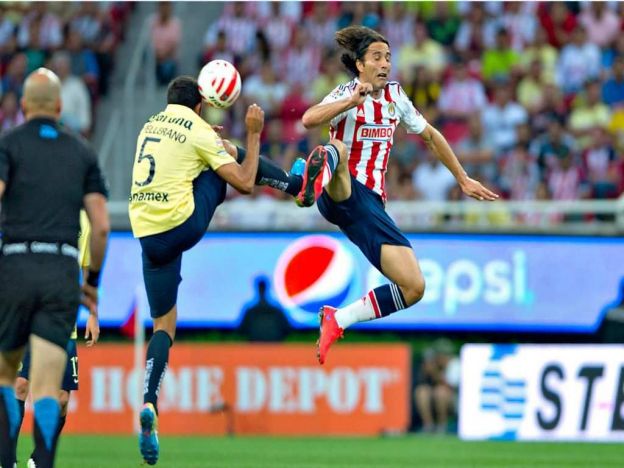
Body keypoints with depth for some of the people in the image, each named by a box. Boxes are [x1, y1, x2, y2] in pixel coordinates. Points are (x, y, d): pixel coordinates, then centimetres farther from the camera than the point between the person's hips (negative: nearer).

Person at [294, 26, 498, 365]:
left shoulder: (395, 96, 11)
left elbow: (430, 136, 27)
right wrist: (352, 102, -41)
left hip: (370, 204, 6)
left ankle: (336, 321, 11)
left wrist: (463, 180, 28)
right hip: (341, 195, -6)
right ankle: (320, 175, -80)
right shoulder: (348, 95, -6)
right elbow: (309, 120, -27)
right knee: (337, 152, -42)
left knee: (414, 288, -4)